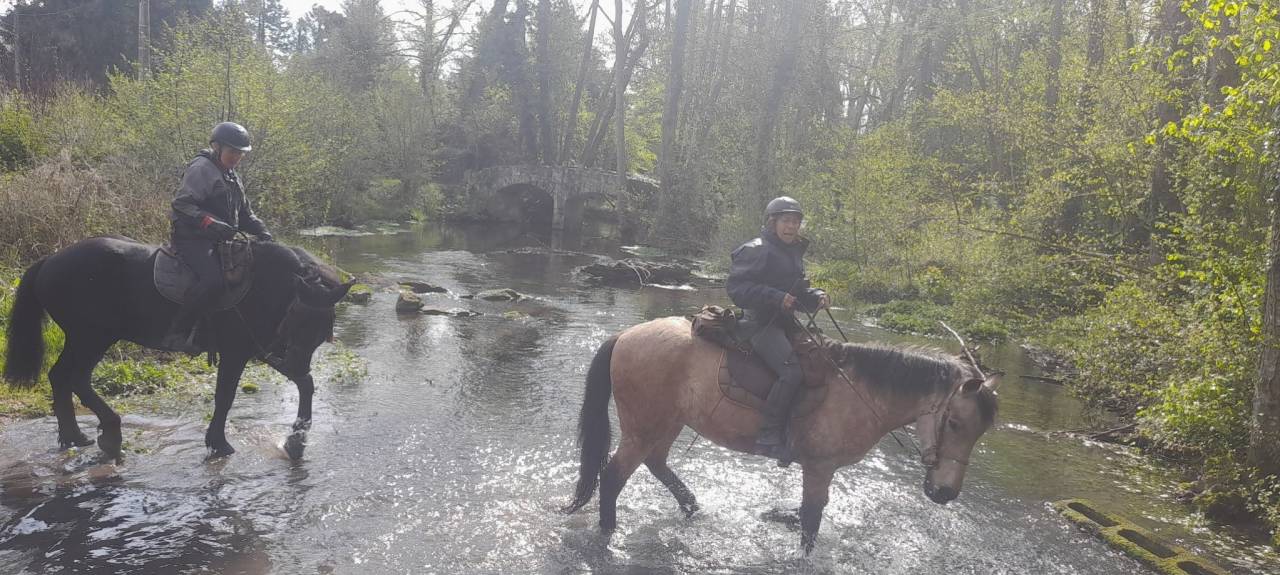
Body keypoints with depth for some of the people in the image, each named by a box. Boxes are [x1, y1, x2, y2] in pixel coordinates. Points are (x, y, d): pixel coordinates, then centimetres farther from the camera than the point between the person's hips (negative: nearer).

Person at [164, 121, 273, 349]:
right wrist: (210, 223, -29)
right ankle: (178, 333, -23)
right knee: (212, 279, -31)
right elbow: (182, 204, -17)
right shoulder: (201, 168, -8)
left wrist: (261, 231, 6)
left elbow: (244, 212, 24)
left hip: (221, 240, 10)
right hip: (192, 238, -10)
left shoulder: (231, 176, 21)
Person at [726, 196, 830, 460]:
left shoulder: (794, 253, 19)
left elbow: (799, 290, 25)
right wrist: (776, 298, -24)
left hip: (785, 323, 10)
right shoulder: (756, 251, -9)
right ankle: (769, 436, -21)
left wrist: (817, 297, 3)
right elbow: (736, 286, -17)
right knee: (791, 371, -27)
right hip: (762, 324, -10)